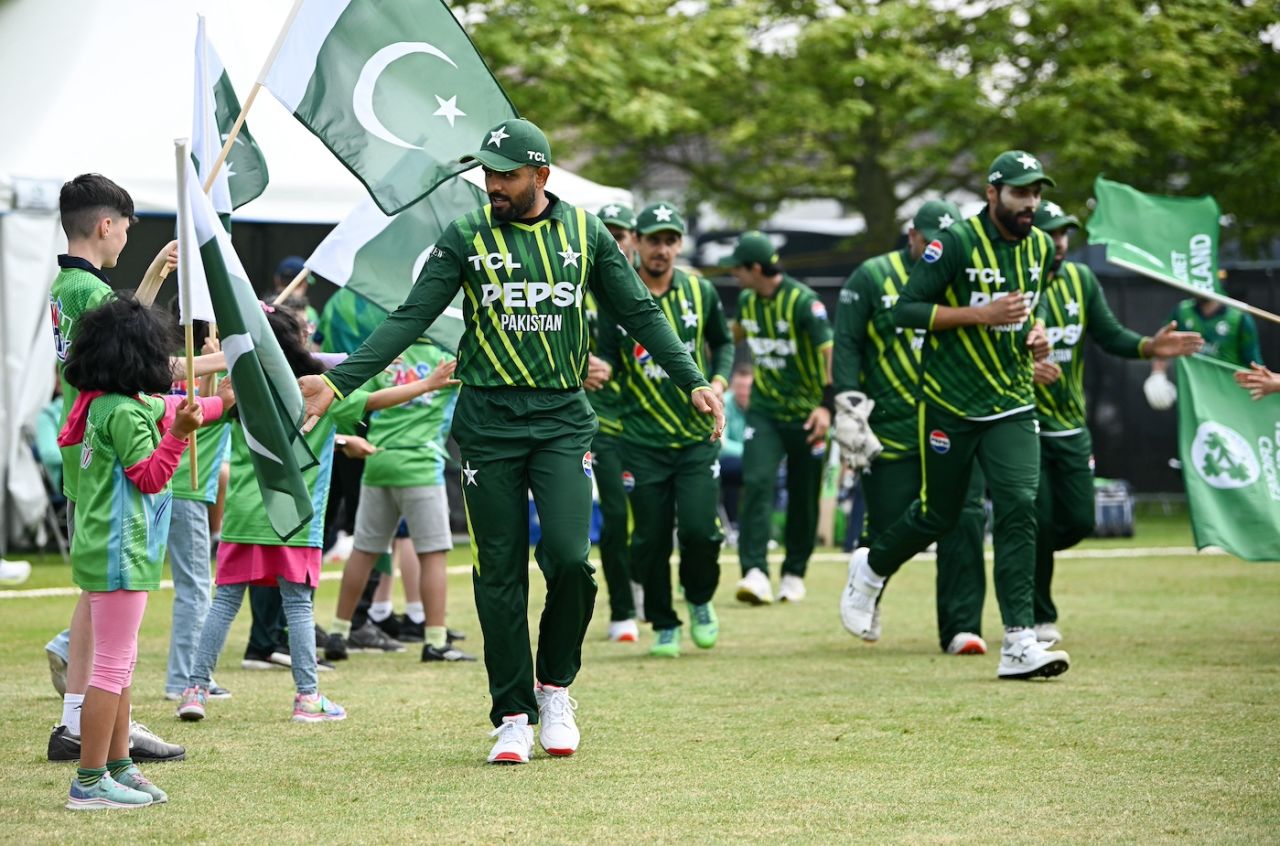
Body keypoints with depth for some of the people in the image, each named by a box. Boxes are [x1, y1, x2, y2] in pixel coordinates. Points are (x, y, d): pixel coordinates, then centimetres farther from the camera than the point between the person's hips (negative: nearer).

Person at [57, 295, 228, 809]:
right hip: (120, 554, -10)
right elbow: (150, 477, -17)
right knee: (113, 666, -7)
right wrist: (179, 432, -27)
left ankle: (118, 767, 25)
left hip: (105, 551, 10)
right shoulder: (124, 412, -18)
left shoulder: (104, 403, 11)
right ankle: (89, 784, -6)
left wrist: (220, 403, 37)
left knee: (120, 663, 17)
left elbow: (166, 409, 27)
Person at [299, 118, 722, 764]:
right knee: (500, 573, 0)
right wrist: (337, 382, -12)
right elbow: (411, 319, -2)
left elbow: (639, 313, 12)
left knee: (569, 558, -14)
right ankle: (512, 717, 9)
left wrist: (693, 383, 3)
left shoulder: (585, 233, 6)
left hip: (563, 419, 0)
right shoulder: (465, 239, 2)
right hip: (487, 425, 0)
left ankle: (555, 687, 9)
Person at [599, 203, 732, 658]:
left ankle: (700, 601, 19)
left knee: (700, 529, -11)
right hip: (642, 441, -1)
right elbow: (608, 356, -2)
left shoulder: (700, 291, 5)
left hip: (698, 436, 1)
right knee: (650, 538, 0)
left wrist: (719, 382, 2)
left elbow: (722, 342, 19)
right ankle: (663, 626, 18)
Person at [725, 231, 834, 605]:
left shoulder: (804, 301, -17)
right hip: (764, 410, 4)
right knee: (757, 483, -16)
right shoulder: (747, 301, 3)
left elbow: (829, 352, -24)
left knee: (803, 497, 5)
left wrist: (826, 406, -35)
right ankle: (755, 573, -24)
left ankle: (794, 573, 21)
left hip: (806, 414, -4)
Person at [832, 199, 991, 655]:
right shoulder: (872, 278, 0)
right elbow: (846, 344, -3)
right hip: (891, 431, -3)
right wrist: (849, 408, -12)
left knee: (964, 522, -10)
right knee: (887, 528, 0)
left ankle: (960, 628, -6)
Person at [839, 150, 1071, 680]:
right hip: (951, 404, -4)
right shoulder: (956, 242, -13)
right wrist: (980, 315, -22)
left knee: (1019, 507, -12)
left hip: (1012, 404, 4)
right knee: (938, 514, 7)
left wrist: (1034, 332, 4)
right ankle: (871, 568, 39)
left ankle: (1019, 644, -14)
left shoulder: (1040, 248, 7)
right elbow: (907, 310, -15)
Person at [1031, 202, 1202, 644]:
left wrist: (1150, 346, -19)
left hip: (1071, 426, 6)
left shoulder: (1081, 280, 5)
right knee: (1039, 521, -8)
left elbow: (1110, 336, 1)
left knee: (1078, 522, 3)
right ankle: (1039, 619, 9)